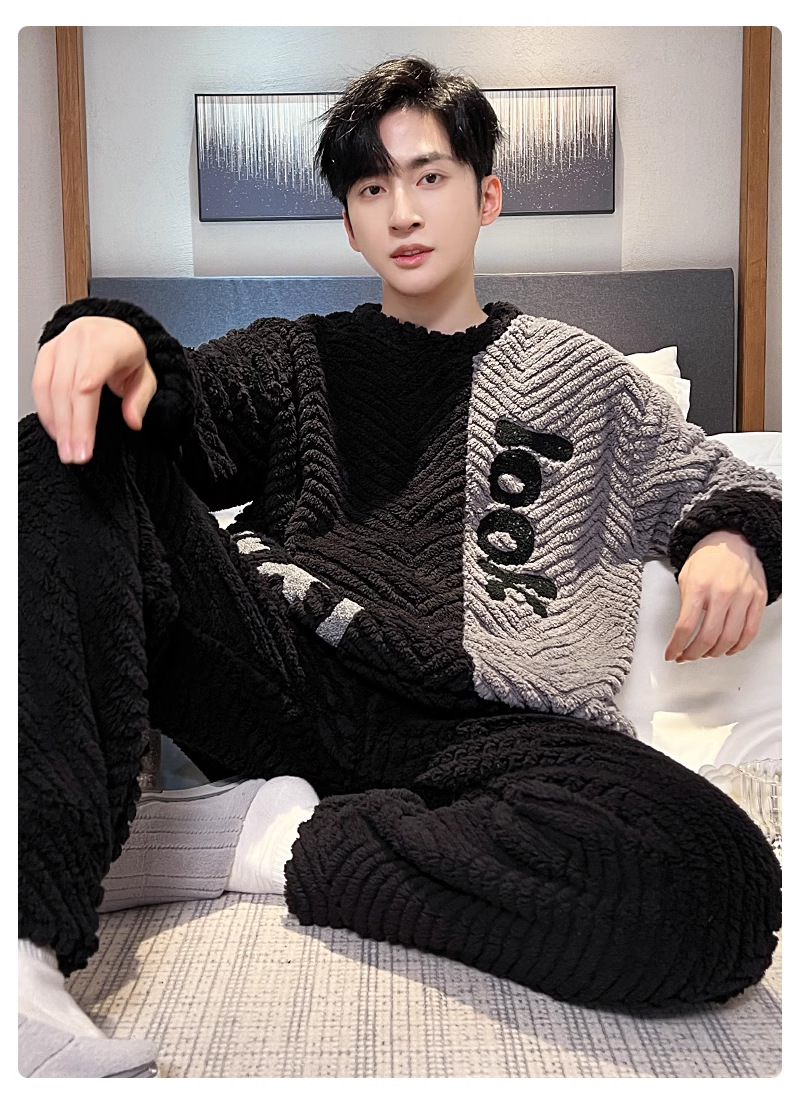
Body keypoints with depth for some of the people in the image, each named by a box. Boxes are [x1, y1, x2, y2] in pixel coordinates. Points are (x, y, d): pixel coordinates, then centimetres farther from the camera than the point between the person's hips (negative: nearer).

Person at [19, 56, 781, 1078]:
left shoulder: (572, 371, 22)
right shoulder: (294, 355, 23)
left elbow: (739, 491, 24)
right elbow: (185, 426, 5)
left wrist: (731, 543, -1)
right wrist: (118, 339, -19)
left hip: (464, 725, 0)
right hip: (276, 675, 1)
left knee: (718, 885, -31)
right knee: (74, 445, -19)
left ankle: (265, 838, -17)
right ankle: (32, 929, -33)